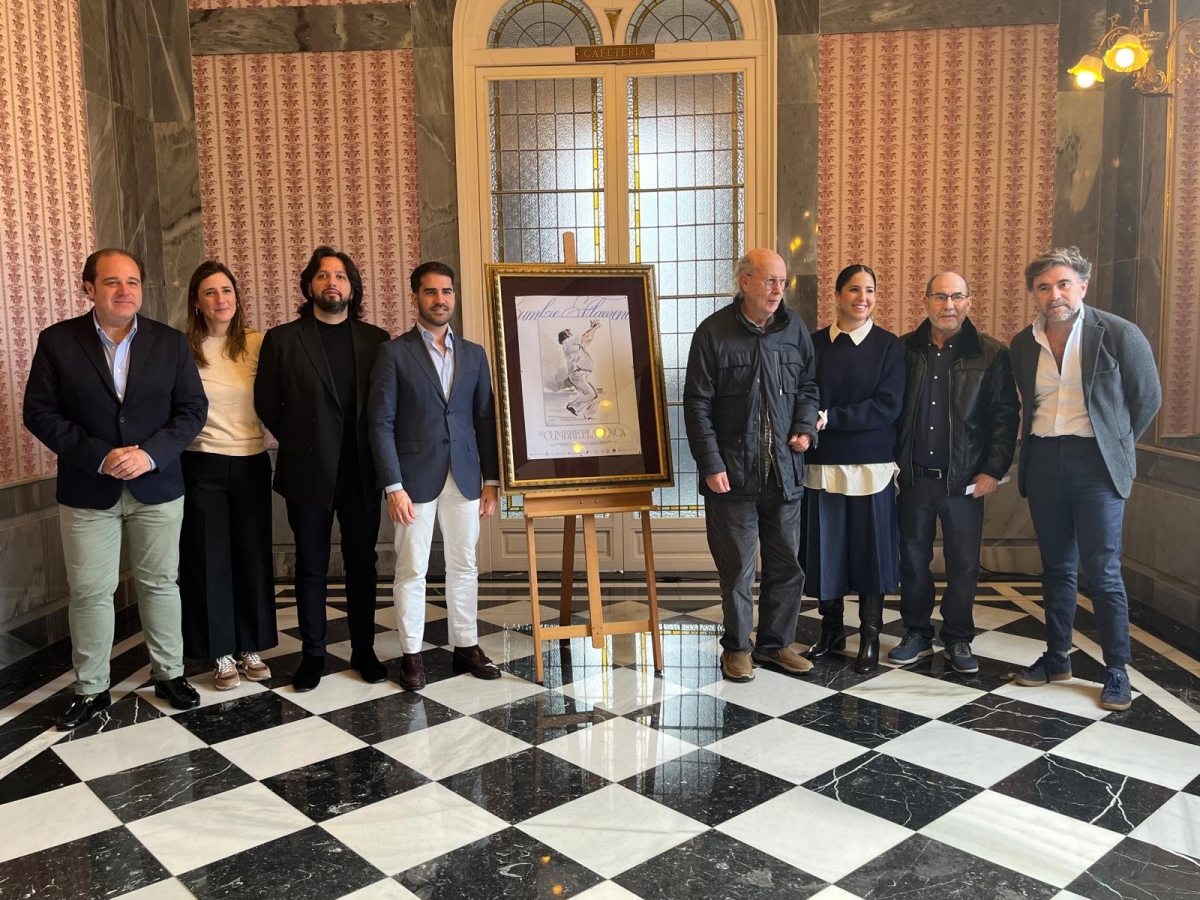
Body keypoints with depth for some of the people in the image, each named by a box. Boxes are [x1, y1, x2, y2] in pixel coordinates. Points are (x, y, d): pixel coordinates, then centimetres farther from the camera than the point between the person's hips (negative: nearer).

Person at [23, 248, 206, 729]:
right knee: (90, 593, 5)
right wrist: (99, 457, -17)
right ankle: (91, 689, 21)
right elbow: (40, 413, -5)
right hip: (87, 490, -1)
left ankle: (169, 675, 27)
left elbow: (192, 409, -1)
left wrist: (151, 454, -16)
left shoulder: (171, 342, 0)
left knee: (160, 583, 11)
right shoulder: (57, 341, -3)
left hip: (157, 487, 1)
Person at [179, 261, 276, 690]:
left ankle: (250, 648, 24)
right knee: (209, 560, 6)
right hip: (202, 466, -2)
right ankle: (221, 654, 20)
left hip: (251, 464, 2)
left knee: (253, 556, 9)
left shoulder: (257, 344, -1)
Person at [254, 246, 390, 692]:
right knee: (311, 567, 8)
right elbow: (266, 403, 4)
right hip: (309, 473, -1)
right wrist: (300, 442, 5)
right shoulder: (282, 339, -1)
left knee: (362, 564, 9)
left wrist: (375, 451, 1)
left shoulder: (375, 340, 4)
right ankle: (312, 654, 20)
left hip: (361, 474, 1)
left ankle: (363, 650, 21)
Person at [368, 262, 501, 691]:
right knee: (411, 570, 4)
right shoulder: (394, 353, -3)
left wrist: (491, 480, 5)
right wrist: (393, 486, -12)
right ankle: (412, 654, 16)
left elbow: (485, 420, 10)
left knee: (464, 567, 11)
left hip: (464, 477, 4)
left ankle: (466, 646, 23)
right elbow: (381, 423, -6)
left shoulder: (473, 354, 9)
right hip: (415, 478, -3)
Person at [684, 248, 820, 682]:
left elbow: (808, 386, 16)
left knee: (787, 563, 12)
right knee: (736, 566, 5)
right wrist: (711, 463, -12)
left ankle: (775, 643, 28)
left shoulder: (794, 329, 6)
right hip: (733, 470, -4)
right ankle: (737, 646, 23)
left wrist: (805, 427, -3)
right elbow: (698, 404, -6)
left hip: (784, 468, 4)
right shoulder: (714, 332, -6)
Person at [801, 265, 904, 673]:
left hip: (871, 466, -2)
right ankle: (831, 629, 25)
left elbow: (887, 406, -10)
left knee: (871, 548, 5)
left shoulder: (888, 345, 0)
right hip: (822, 465, 2)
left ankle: (870, 635, 20)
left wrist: (830, 418, -16)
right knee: (824, 548, 8)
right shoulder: (813, 344, 6)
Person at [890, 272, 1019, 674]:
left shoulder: (991, 354, -2)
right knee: (913, 558, 10)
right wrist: (890, 461, 0)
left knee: (963, 564, 7)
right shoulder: (904, 350, 4)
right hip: (914, 476, 2)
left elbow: (1005, 416, -3)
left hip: (964, 479, -2)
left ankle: (958, 640, 22)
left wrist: (993, 470, -9)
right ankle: (917, 635, 24)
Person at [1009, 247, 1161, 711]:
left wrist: (1115, 445, 6)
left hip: (1095, 463, -4)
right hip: (1044, 462, 4)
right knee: (1056, 567, 13)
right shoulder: (1024, 343, 5)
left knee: (1102, 571, -3)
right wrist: (1030, 451, 11)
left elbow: (1148, 398, 3)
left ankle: (1117, 671, 11)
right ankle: (1057, 656, 24)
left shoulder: (1119, 334, -7)